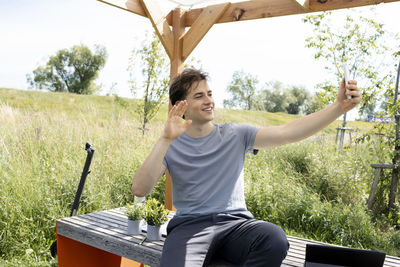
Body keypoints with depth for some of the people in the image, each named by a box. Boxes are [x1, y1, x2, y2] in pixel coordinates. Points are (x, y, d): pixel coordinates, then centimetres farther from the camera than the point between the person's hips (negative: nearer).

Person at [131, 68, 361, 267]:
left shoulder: (235, 135, 7)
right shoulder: (170, 146, 3)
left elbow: (287, 132, -3)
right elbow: (140, 190, -10)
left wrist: (340, 107, -13)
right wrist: (166, 140, -20)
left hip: (236, 223, 2)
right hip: (190, 225, -2)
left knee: (275, 239, -31)